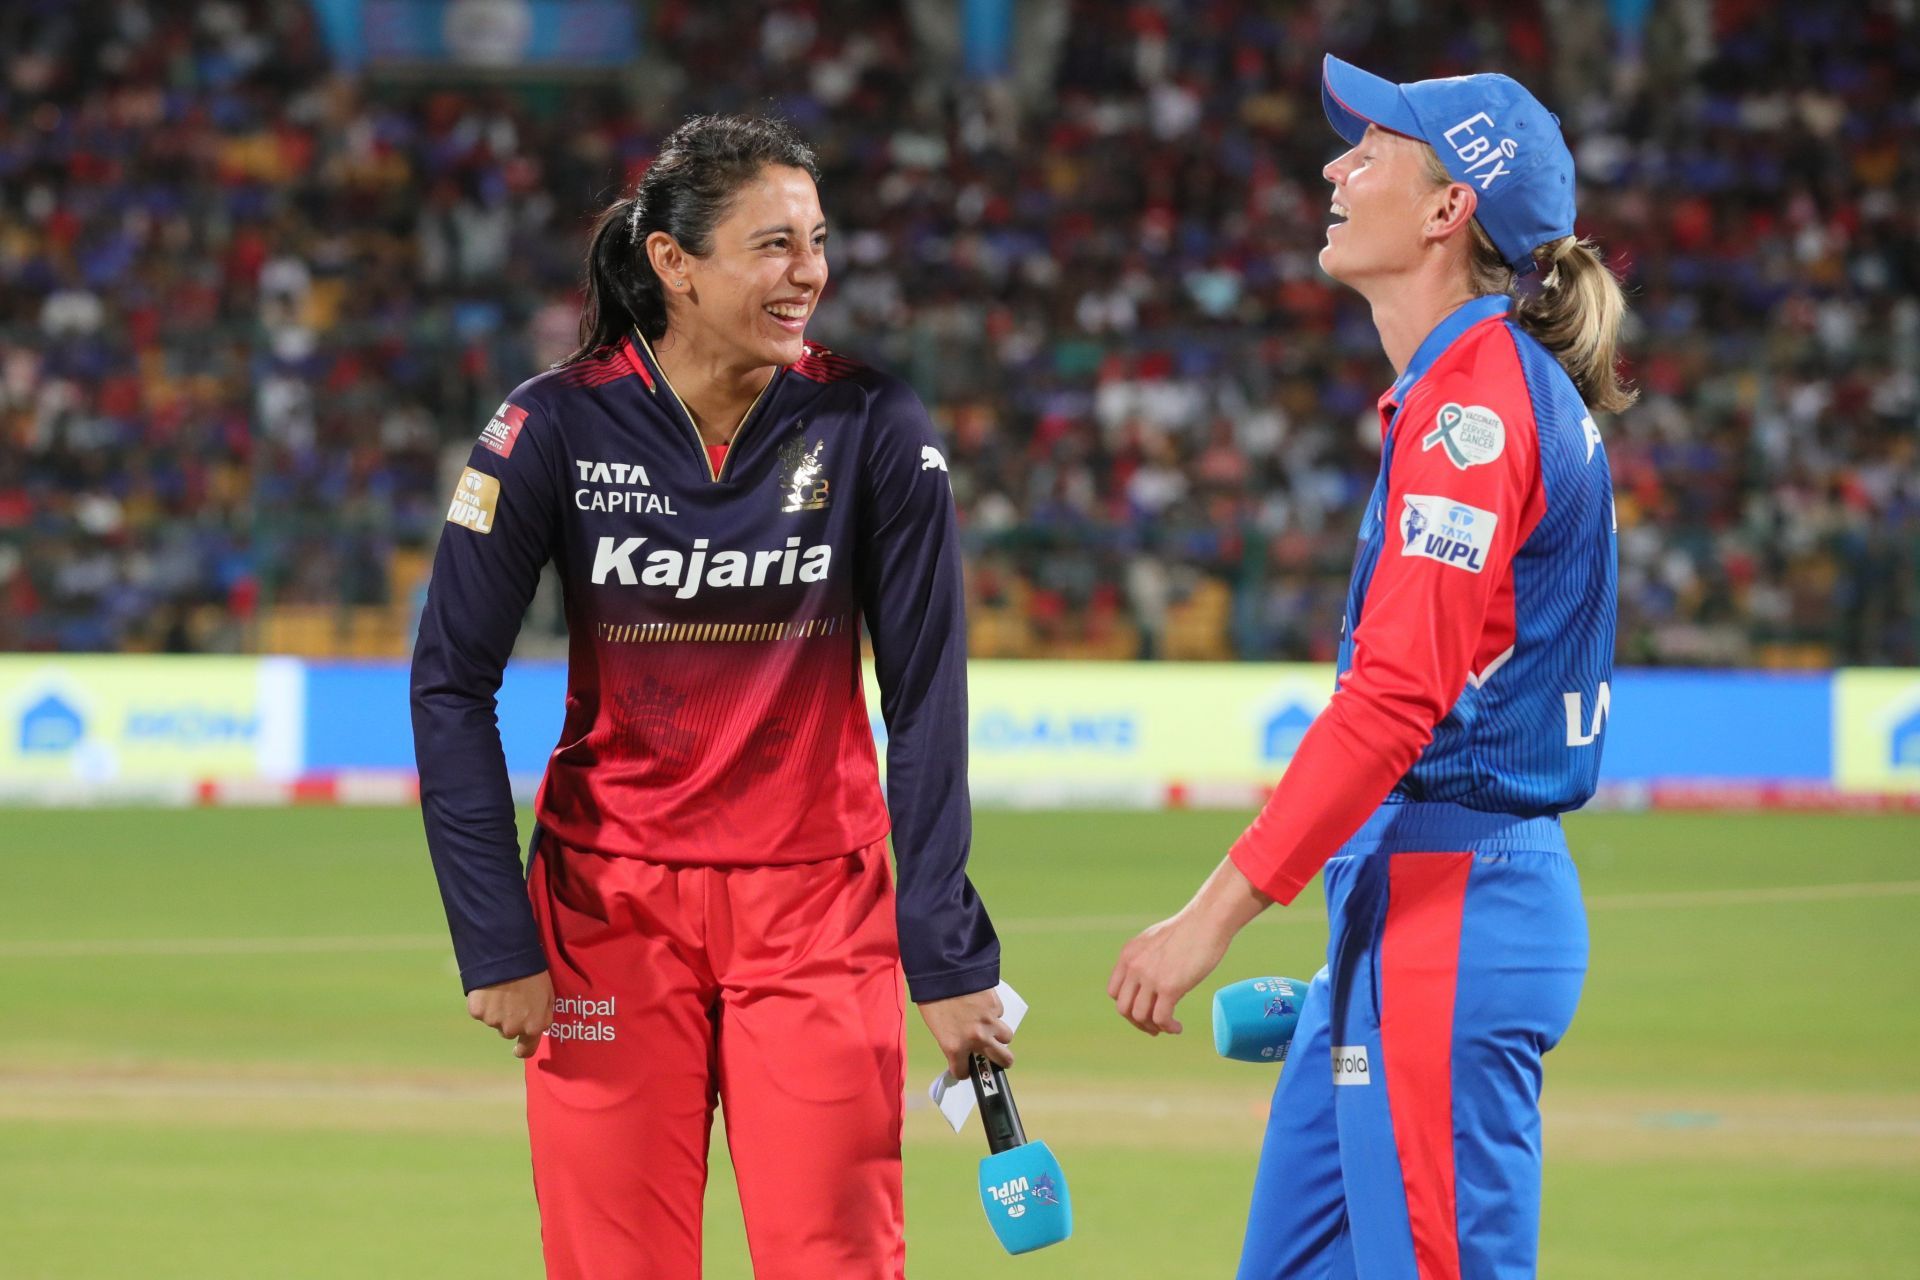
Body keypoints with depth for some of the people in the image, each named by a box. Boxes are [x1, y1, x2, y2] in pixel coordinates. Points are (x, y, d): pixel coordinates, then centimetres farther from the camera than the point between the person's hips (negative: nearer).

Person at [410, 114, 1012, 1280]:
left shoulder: (874, 428, -6)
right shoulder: (560, 427, -8)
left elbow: (927, 701, -4)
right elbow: (453, 684, -4)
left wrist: (949, 958, -8)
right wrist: (498, 945, -9)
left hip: (818, 909, 0)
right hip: (611, 906, 0)